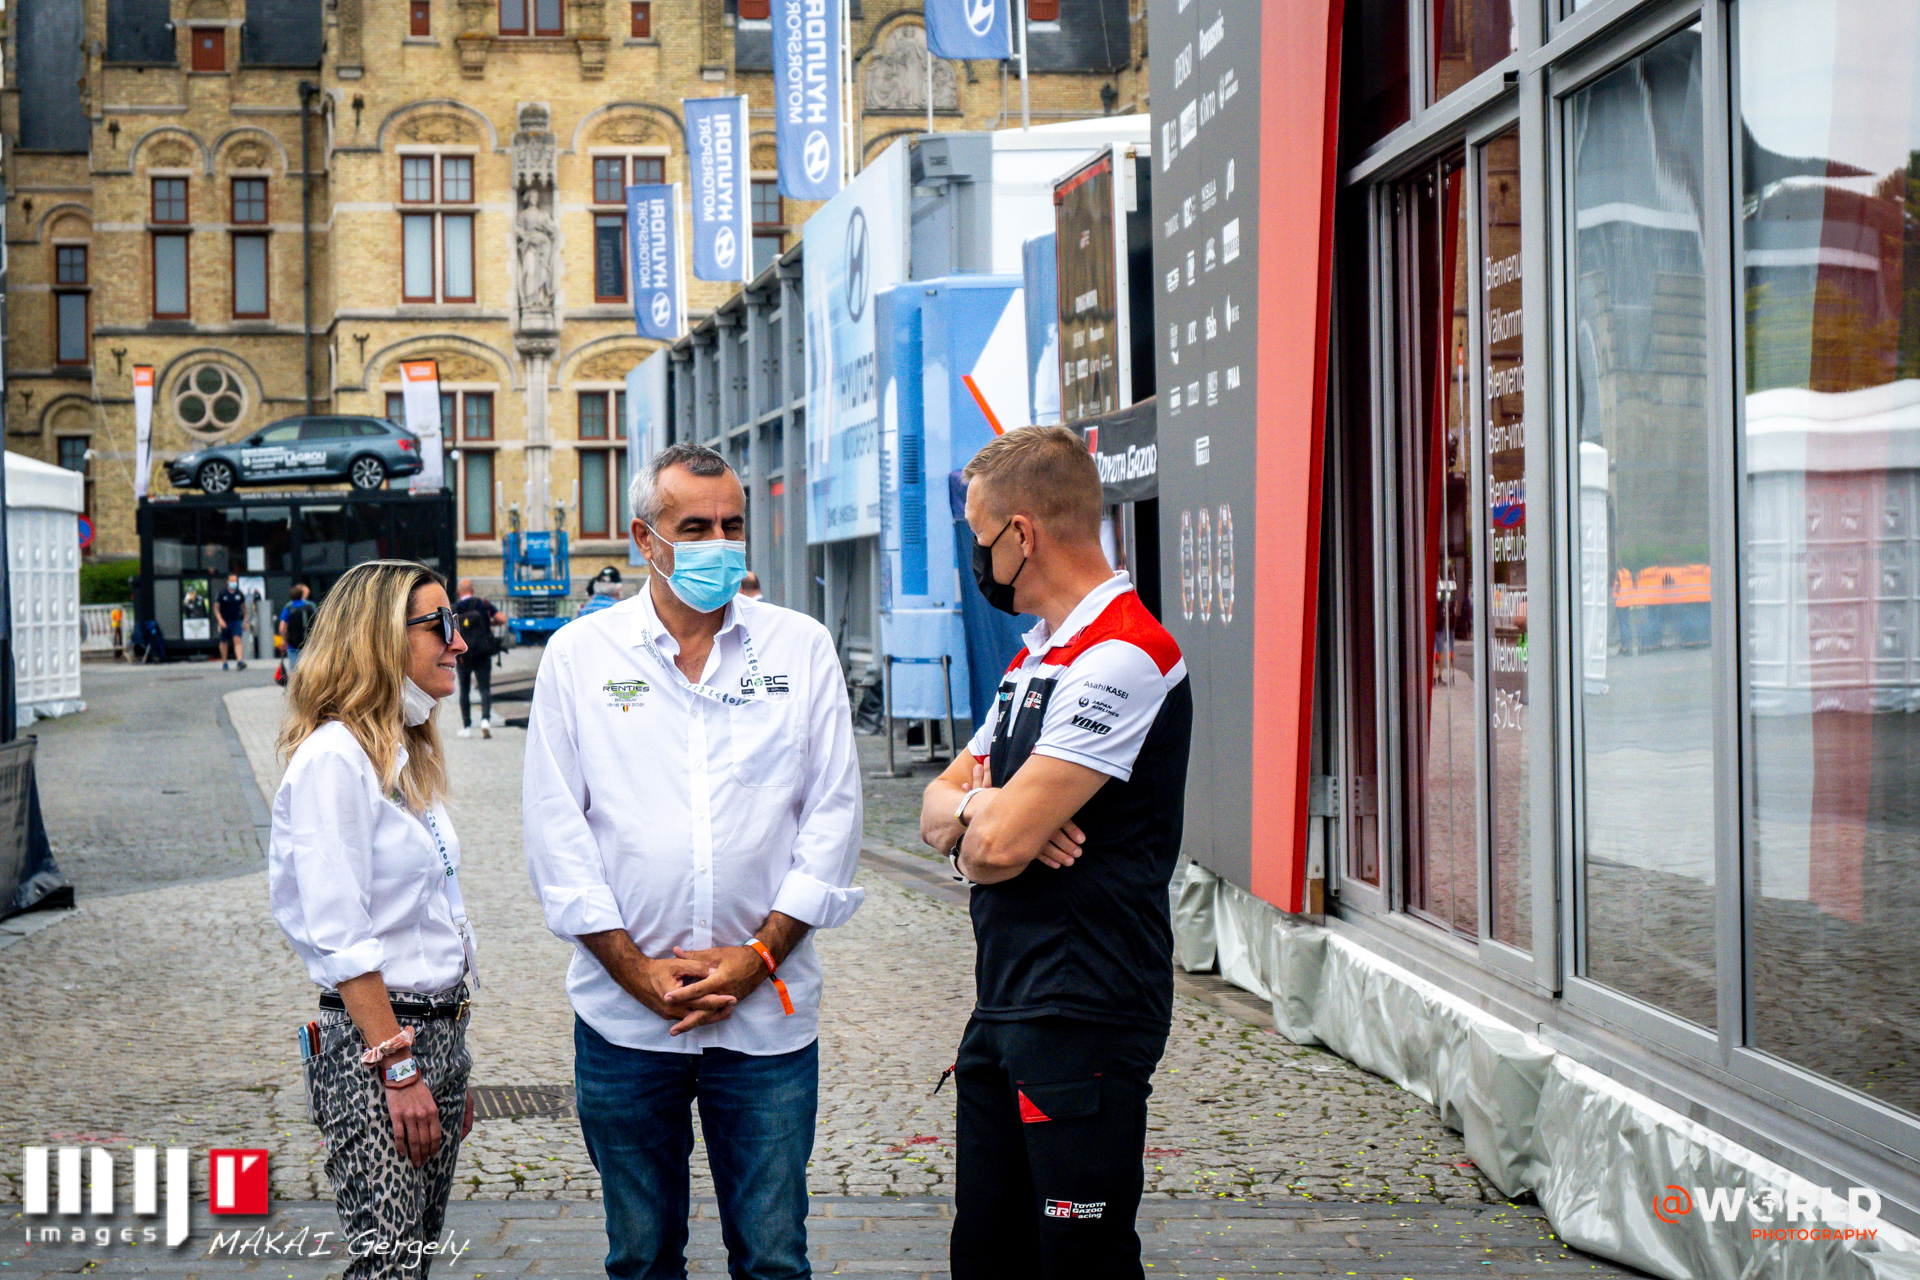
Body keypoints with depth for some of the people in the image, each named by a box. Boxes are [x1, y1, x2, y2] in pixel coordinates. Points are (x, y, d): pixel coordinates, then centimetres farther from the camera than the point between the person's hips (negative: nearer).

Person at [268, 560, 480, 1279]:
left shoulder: (409, 754, 15)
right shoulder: (333, 757, -14)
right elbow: (340, 938, -18)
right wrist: (399, 1069, -20)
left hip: (441, 1031, 9)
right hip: (371, 1038, -9)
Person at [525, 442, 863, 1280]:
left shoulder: (802, 648, 5)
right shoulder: (579, 653, 3)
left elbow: (833, 816, 2)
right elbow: (555, 830, 0)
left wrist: (758, 954, -7)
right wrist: (637, 969, -7)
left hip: (767, 1014, 0)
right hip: (624, 1014, 0)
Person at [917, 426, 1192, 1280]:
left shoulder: (1122, 658, -16)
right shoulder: (1035, 657, 17)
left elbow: (1001, 846, -20)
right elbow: (937, 809, 16)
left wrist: (976, 836, 4)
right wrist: (980, 806, -8)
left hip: (1083, 1023, -9)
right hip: (1003, 1012, 10)